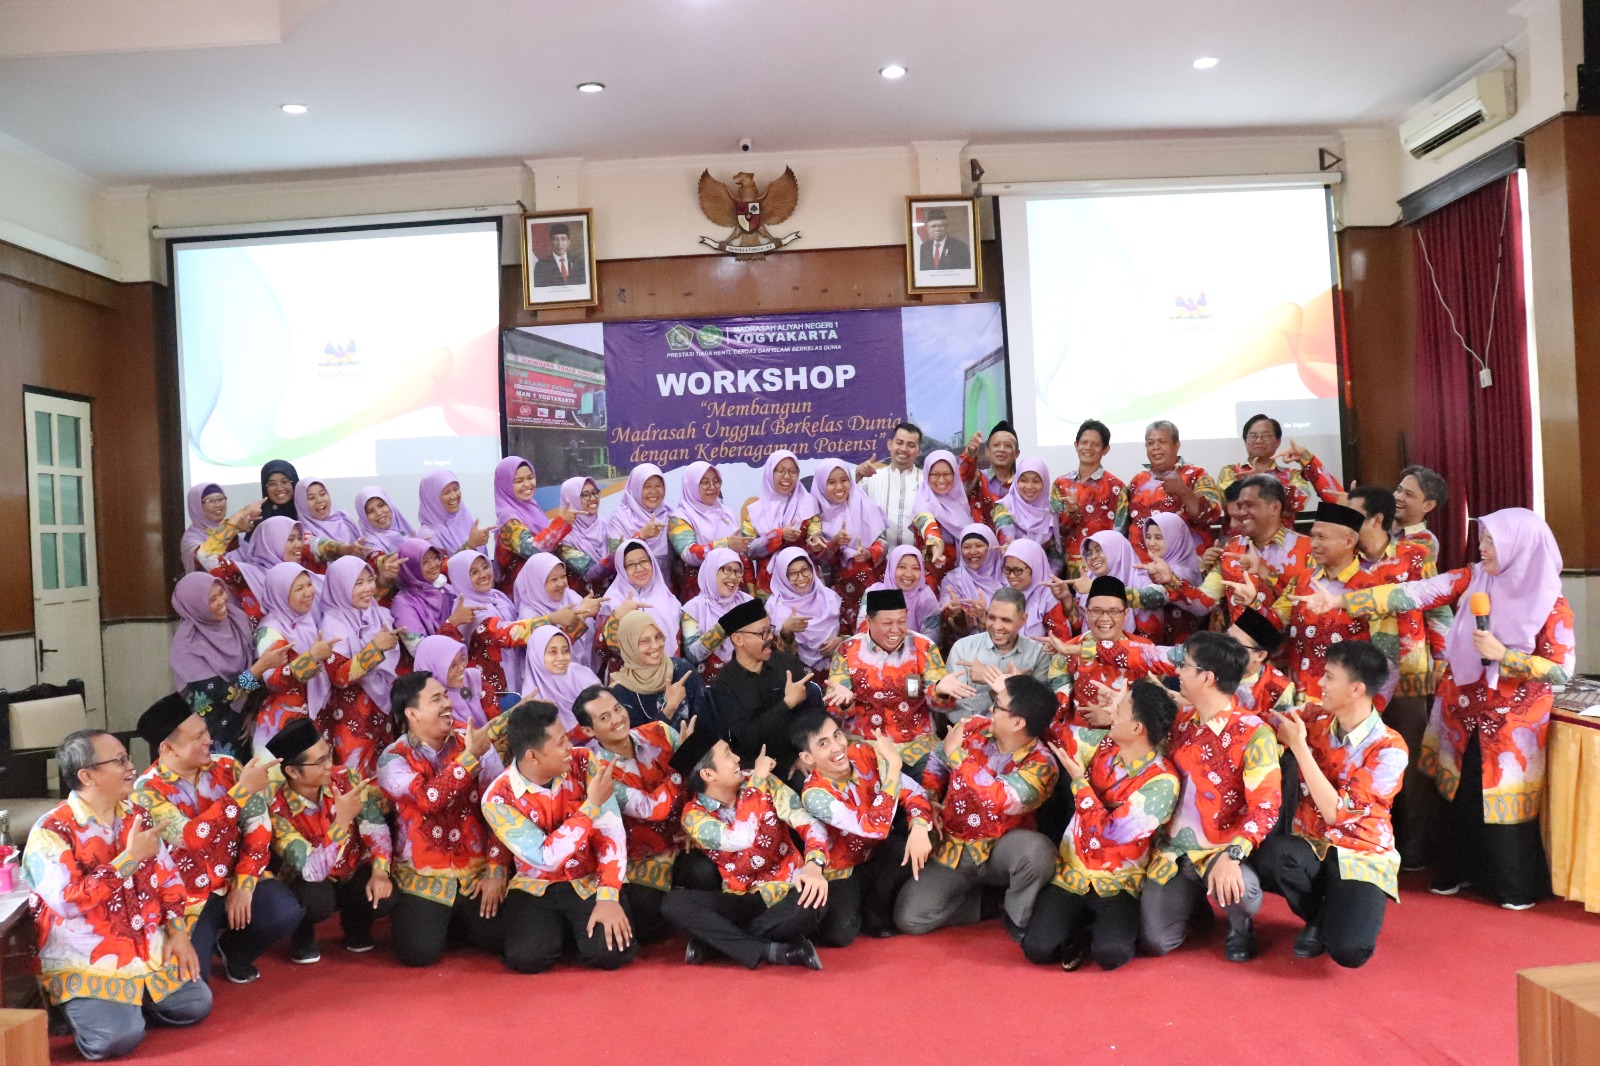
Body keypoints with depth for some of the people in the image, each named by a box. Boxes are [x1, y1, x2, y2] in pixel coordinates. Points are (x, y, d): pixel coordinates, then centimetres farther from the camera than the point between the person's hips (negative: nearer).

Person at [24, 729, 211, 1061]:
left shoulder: (136, 817, 6)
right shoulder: (51, 831, -15)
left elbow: (167, 879, 11)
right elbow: (68, 901, -26)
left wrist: (179, 933, 0)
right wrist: (131, 857, -24)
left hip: (149, 950, 6)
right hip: (84, 964, -6)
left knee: (196, 1005, -1)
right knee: (118, 1037, -23)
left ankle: (126, 1006, 19)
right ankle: (77, 1008, 7)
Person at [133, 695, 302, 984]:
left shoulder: (227, 768, -2)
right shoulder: (146, 791, -13)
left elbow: (258, 825, -5)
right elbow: (189, 837, -28)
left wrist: (243, 884, -14)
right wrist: (243, 790, -30)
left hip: (235, 881, 3)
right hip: (187, 898, -3)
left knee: (286, 912, -22)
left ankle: (234, 949, 10)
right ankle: (204, 942, 19)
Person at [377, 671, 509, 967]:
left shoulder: (474, 742, -3)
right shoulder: (393, 760, -9)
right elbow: (431, 799, -27)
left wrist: (496, 870, -9)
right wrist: (470, 755, -30)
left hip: (477, 871, 2)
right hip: (424, 877, -2)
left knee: (503, 941, -9)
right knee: (419, 953, -17)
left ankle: (455, 921, 24)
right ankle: (435, 921, 20)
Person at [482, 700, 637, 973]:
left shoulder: (584, 762, -12)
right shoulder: (498, 799, -18)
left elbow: (610, 831, -13)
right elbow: (546, 858, -23)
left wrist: (608, 897, -22)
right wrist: (592, 805, -26)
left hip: (591, 881, 1)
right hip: (536, 888, -1)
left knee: (610, 952, -23)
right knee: (526, 957, -27)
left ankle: (577, 927, 13)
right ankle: (558, 927, 9)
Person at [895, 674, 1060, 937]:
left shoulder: (1040, 764, -20)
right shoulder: (974, 728, -6)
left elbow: (1000, 800, -37)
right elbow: (937, 761, 12)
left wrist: (957, 754, -26)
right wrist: (929, 798, -7)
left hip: (1000, 850, -3)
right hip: (952, 849, 3)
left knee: (1036, 851, -39)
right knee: (908, 918, -15)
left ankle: (1018, 917, -6)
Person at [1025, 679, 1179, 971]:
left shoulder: (1162, 782, -17)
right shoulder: (1100, 744, -2)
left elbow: (1110, 833, -21)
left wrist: (1079, 780, -17)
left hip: (1116, 886, -3)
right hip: (1070, 875, 3)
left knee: (1110, 954, -29)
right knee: (1038, 949, -19)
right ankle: (1078, 929, 14)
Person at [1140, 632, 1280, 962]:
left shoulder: (1254, 734, -15)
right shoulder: (1181, 721, 5)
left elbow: (1265, 807, -22)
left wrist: (1231, 856, -36)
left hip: (1219, 848, -4)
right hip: (1173, 848, 4)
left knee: (1237, 887, -38)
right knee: (1155, 942, -7)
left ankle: (1241, 926, 0)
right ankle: (1192, 897, 26)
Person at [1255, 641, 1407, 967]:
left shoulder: (1389, 749, -17)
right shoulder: (1315, 719, -3)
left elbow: (1335, 811, -24)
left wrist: (1299, 746, -26)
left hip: (1362, 855, -4)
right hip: (1311, 845, 4)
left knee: (1348, 951, -29)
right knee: (1271, 853, -34)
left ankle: (1340, 913, 11)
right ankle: (1319, 916, 0)